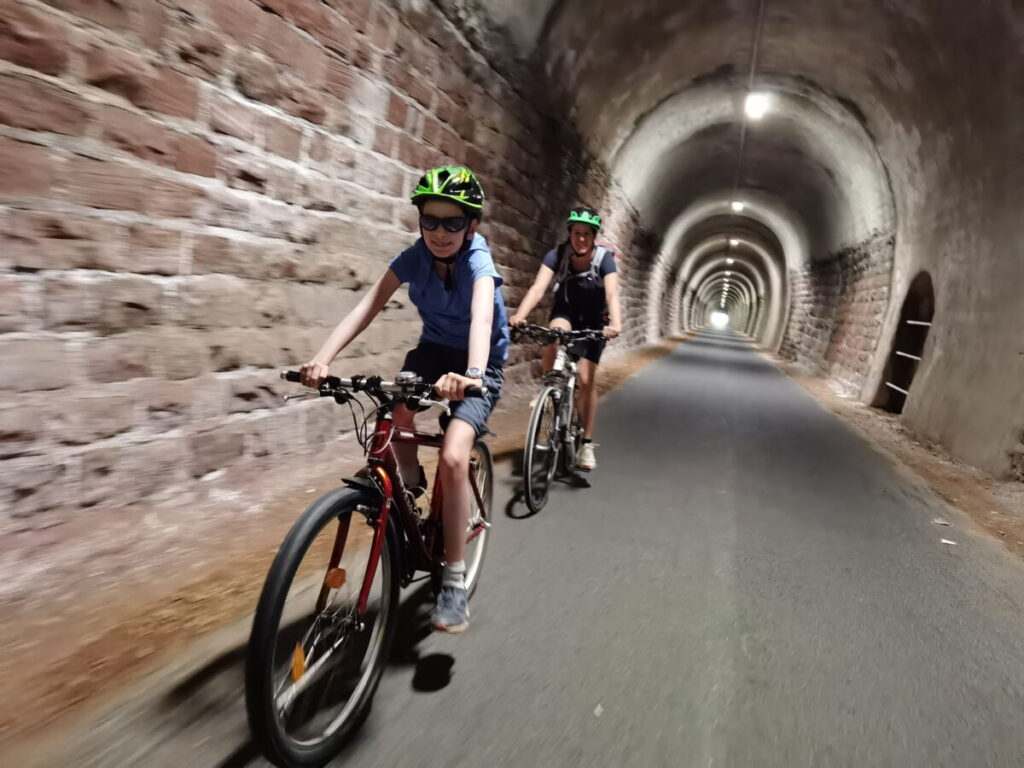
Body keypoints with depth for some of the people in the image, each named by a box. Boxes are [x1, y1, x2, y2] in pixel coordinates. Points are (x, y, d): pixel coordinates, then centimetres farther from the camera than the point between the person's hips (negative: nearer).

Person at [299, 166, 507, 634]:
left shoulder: (477, 261, -23)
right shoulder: (415, 256, -12)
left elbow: (481, 317, -43)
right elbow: (367, 307, -22)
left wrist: (472, 375, -63)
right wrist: (322, 360, -38)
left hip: (481, 364, -4)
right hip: (434, 349, 5)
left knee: (453, 458, -24)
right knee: (394, 406, -28)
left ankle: (454, 581, -10)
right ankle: (410, 485, 3)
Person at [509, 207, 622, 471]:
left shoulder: (604, 258, -24)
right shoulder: (557, 255, -21)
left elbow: (612, 294, -37)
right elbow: (538, 288, -34)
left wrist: (615, 324, -57)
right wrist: (519, 316, -52)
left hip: (593, 320, -1)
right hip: (565, 311, 1)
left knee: (586, 380, -6)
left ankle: (587, 444, 6)